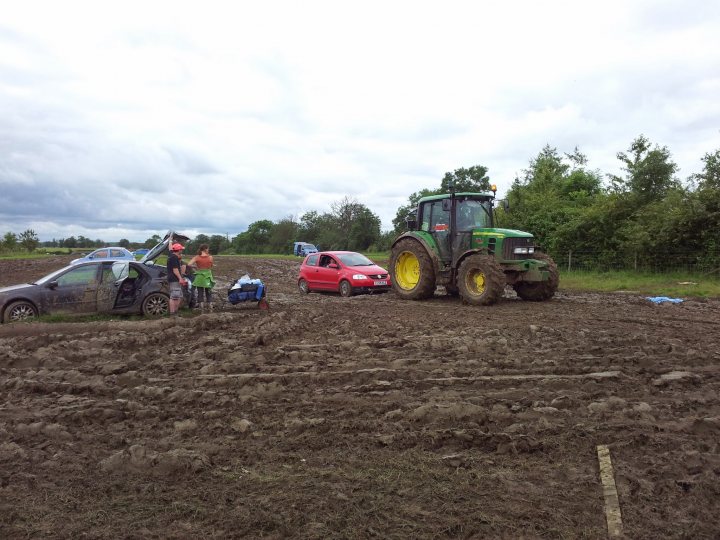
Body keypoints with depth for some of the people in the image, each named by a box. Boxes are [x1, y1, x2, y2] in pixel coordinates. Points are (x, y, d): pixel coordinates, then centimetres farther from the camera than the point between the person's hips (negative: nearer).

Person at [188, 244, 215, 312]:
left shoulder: (197, 257, -6)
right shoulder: (210, 257, -7)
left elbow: (189, 264, -14)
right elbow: (211, 267, 1)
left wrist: (196, 266, 0)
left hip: (199, 277, 0)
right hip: (208, 278, 0)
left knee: (200, 293, 9)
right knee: (209, 293, 14)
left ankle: (202, 308, 9)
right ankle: (210, 307, 17)